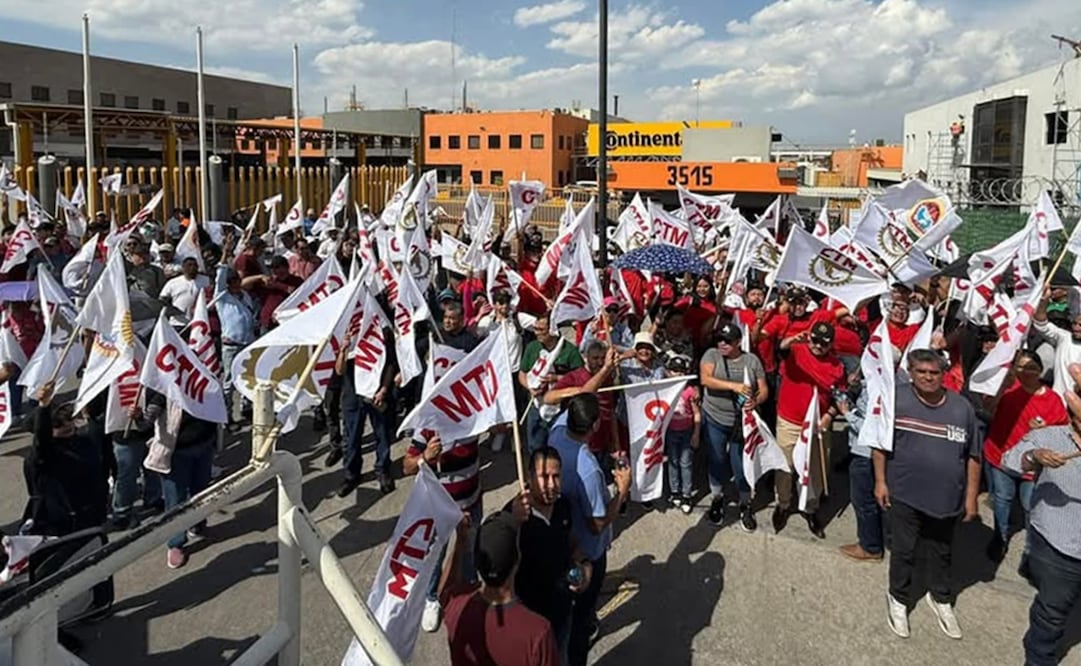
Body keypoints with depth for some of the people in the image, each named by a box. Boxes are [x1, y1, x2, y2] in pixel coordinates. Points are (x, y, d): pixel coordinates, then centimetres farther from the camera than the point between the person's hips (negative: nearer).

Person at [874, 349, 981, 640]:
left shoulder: (961, 407, -6)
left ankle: (941, 598, 44)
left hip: (947, 498, 2)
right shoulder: (896, 399, -12)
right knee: (904, 551, 13)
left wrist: (971, 496, 3)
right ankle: (899, 599, 36)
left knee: (941, 553, 21)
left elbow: (973, 456, 2)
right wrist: (880, 481, -4)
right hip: (904, 495, -2)